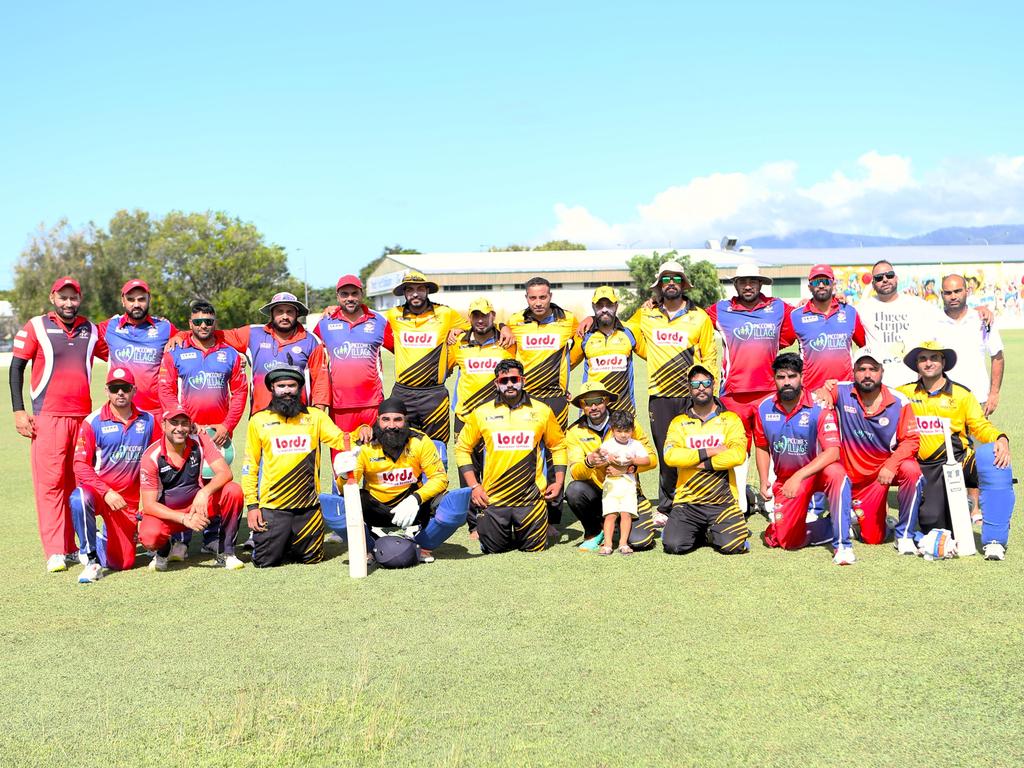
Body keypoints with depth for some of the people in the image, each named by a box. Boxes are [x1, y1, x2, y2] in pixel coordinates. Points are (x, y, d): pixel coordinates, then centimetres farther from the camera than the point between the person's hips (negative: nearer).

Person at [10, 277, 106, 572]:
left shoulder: (90, 331, 13)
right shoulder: (35, 327, 3)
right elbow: (17, 368, 3)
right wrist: (19, 411, -5)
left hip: (84, 416, 4)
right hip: (48, 417, -4)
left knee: (76, 482, 4)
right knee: (50, 481, -8)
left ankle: (71, 546, 10)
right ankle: (54, 552, -7)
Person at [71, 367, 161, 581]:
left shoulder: (148, 421, 3)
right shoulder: (93, 422, -7)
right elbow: (81, 465, -12)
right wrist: (106, 492, -24)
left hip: (130, 501, 2)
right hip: (97, 491, -2)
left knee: (122, 563, -3)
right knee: (79, 498, -39)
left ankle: (104, 539, 33)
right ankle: (91, 559, -20)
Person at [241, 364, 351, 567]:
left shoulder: (315, 416, 8)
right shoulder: (259, 420, 4)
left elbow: (341, 441, -4)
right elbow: (250, 467, 5)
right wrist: (252, 505, -1)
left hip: (308, 506, 1)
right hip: (272, 506, -1)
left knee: (312, 558, 5)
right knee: (265, 561, -3)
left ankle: (293, 543, 36)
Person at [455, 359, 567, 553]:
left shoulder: (542, 411, 4)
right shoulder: (482, 413, 2)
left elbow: (558, 446, 15)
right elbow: (462, 448, 9)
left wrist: (558, 482, 5)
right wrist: (474, 486, 1)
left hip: (530, 498, 0)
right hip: (493, 498, 0)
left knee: (533, 548, 4)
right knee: (493, 550, 4)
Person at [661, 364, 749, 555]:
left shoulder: (730, 419, 6)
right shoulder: (679, 422, 8)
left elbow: (738, 455, -11)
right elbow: (670, 456, -10)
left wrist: (702, 463, -13)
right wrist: (710, 451, -13)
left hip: (723, 501, -1)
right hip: (687, 500, 1)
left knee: (732, 546, -20)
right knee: (674, 545, -18)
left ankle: (713, 532, 15)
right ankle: (699, 532, 15)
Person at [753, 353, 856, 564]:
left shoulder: (819, 406, -19)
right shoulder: (765, 408, -6)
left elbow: (832, 452, -28)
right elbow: (762, 447, 11)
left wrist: (799, 476, -36)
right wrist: (764, 482, -1)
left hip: (817, 470, -4)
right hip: (785, 479, 4)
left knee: (836, 473, -40)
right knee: (788, 541, -7)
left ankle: (842, 545, -30)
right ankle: (834, 525, 19)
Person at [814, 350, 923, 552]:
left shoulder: (899, 402, -10)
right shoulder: (841, 392, -10)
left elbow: (911, 439, -12)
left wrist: (891, 466, -28)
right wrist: (822, 392, -24)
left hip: (888, 467, 0)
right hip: (855, 476, 0)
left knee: (911, 471, -35)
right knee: (872, 538, 0)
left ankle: (904, 536, -18)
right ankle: (856, 510, 37)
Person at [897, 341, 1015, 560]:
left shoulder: (961, 394, 9)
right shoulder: (905, 393, 11)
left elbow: (981, 425, 1)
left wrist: (1001, 439, -19)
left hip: (960, 460, -1)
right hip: (928, 470, 1)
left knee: (993, 457, -33)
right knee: (932, 524, -10)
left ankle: (994, 540, -27)